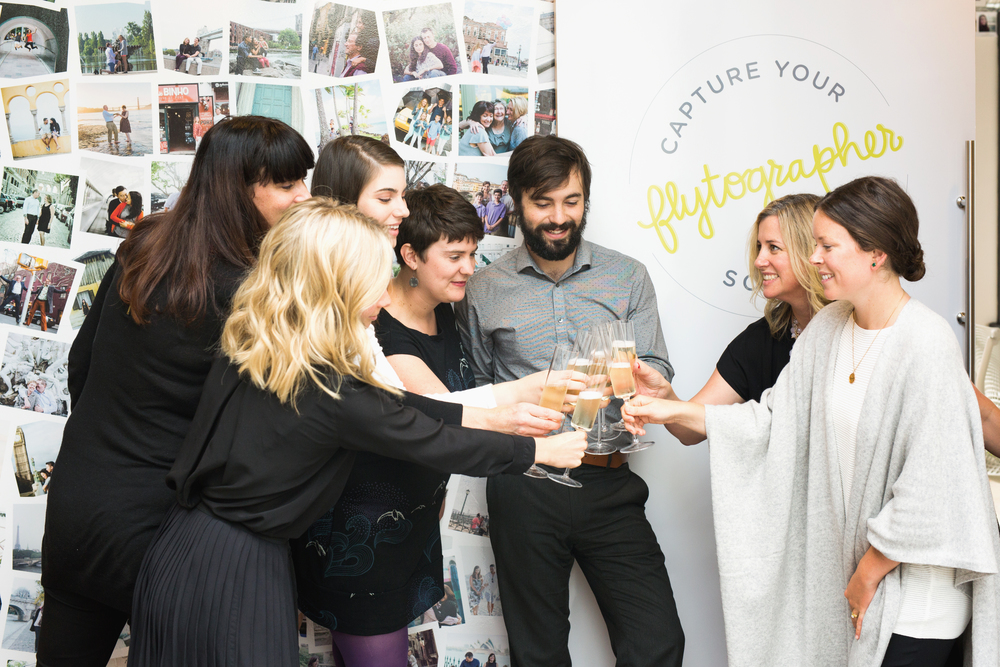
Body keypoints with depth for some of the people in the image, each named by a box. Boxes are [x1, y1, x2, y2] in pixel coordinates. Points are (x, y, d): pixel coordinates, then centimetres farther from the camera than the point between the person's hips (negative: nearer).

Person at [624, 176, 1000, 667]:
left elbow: (929, 487, -19)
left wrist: (870, 572, -10)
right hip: (854, 570, 7)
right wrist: (674, 411, 0)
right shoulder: (828, 327, 4)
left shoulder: (926, 343, -20)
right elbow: (777, 420, 7)